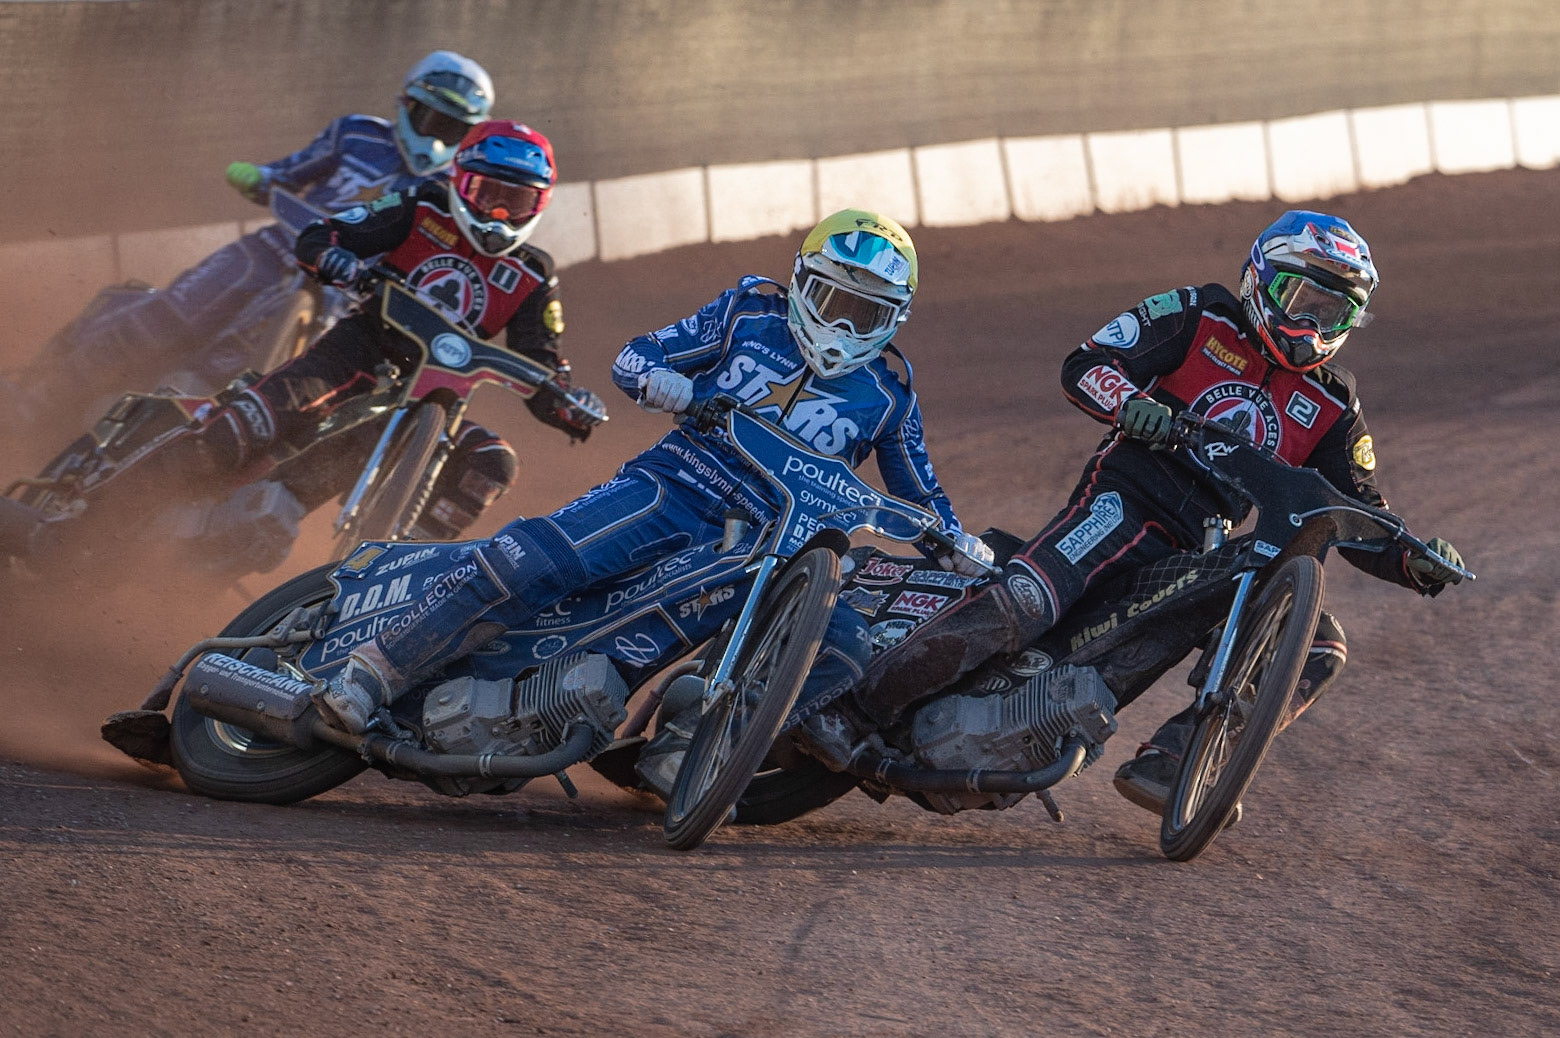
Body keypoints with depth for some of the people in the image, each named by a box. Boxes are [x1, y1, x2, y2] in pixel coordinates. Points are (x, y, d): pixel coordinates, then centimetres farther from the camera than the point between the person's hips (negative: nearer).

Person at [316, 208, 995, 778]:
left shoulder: (888, 392, 14)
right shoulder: (752, 313, 11)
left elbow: (918, 490, 26)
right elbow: (633, 358, 11)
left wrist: (958, 546, 7)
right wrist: (658, 380, -13)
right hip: (675, 486, -2)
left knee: (843, 646, -27)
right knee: (538, 558, -29)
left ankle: (683, 743, -26)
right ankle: (375, 673, -23)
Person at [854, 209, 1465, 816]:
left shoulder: (1333, 409, 16)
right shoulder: (1199, 317, 7)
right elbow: (1083, 366, 1)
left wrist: (1415, 562, -6)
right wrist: (1130, 404, -22)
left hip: (1206, 556, 5)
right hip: (1126, 500, -5)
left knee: (1319, 649, -14)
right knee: (1019, 609, -36)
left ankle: (1166, 765, -22)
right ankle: (871, 697, -42)